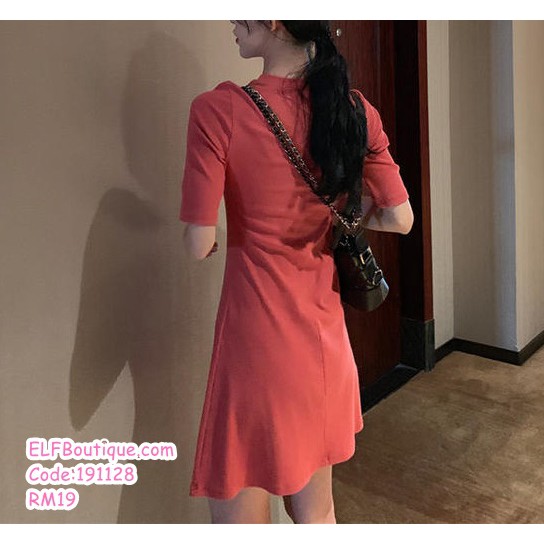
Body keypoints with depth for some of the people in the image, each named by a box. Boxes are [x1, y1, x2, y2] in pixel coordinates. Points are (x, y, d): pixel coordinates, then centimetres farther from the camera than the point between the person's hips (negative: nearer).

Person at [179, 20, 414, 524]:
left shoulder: (218, 110, -15)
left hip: (257, 331, -5)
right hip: (324, 327, 6)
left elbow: (199, 245, -16)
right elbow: (400, 219, 1)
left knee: (240, 513, 13)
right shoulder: (354, 109, -1)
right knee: (316, 512, 23)